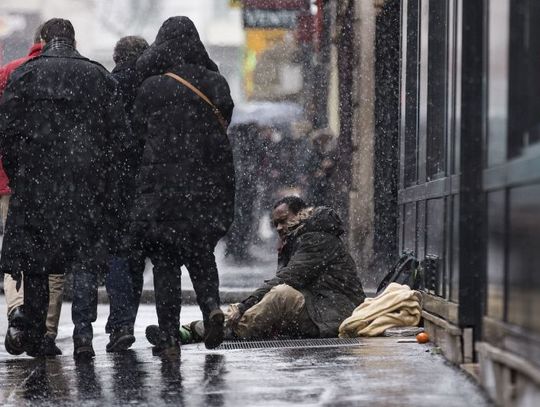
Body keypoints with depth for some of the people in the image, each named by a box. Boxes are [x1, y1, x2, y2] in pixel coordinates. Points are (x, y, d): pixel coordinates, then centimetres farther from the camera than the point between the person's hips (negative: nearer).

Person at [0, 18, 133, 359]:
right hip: (88, 184, 0)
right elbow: (121, 136, 5)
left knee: (34, 263, 9)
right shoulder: (100, 76, 6)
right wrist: (110, 183, 10)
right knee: (86, 261, 4)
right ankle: (84, 331, -10)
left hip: (36, 180, 0)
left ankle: (35, 338, 13)